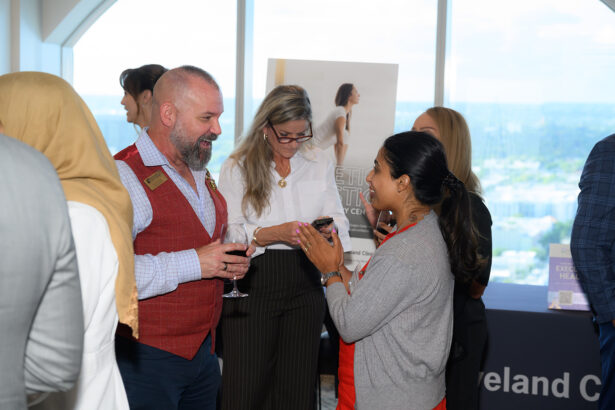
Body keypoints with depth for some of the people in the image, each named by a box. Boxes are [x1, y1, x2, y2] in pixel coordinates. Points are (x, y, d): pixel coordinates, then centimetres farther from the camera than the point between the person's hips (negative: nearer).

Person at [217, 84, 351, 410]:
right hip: (252, 285, -3)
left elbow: (339, 220, 9)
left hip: (304, 285, 3)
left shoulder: (319, 164, 10)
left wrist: (328, 227, -15)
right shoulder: (237, 167, 0)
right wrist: (277, 233, -22)